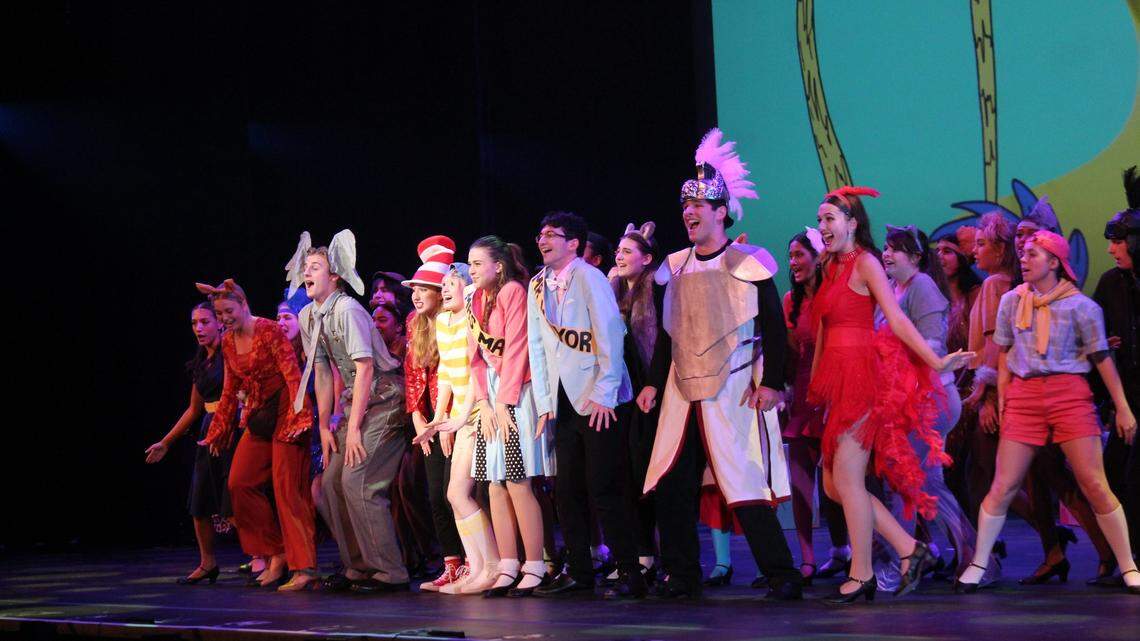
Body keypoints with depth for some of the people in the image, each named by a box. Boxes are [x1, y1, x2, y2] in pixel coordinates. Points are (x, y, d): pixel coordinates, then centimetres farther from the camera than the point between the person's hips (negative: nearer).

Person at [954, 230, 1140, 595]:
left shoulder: (1079, 305, -1)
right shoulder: (1011, 301, 9)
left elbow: (1102, 358, 0)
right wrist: (1001, 401, 8)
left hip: (1070, 395, -3)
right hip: (1023, 397, 3)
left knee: (1095, 486, -5)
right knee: (1002, 486, 0)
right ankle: (977, 567, 10)